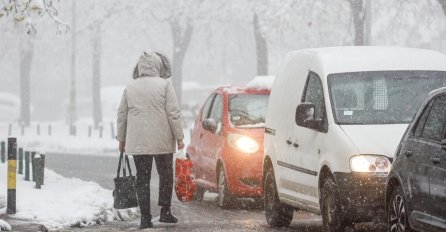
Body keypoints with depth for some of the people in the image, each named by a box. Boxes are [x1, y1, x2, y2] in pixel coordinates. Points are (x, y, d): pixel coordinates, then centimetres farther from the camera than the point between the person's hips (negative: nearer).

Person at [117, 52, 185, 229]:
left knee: (142, 178, 4)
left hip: (137, 142, 2)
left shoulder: (130, 86, 6)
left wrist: (121, 139, 17)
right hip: (162, 141, -2)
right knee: (166, 175, 13)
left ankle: (145, 218, 0)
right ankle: (165, 212, 11)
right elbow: (173, 113, -8)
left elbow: (122, 115, 9)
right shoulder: (164, 84, -4)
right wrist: (179, 137, -3)